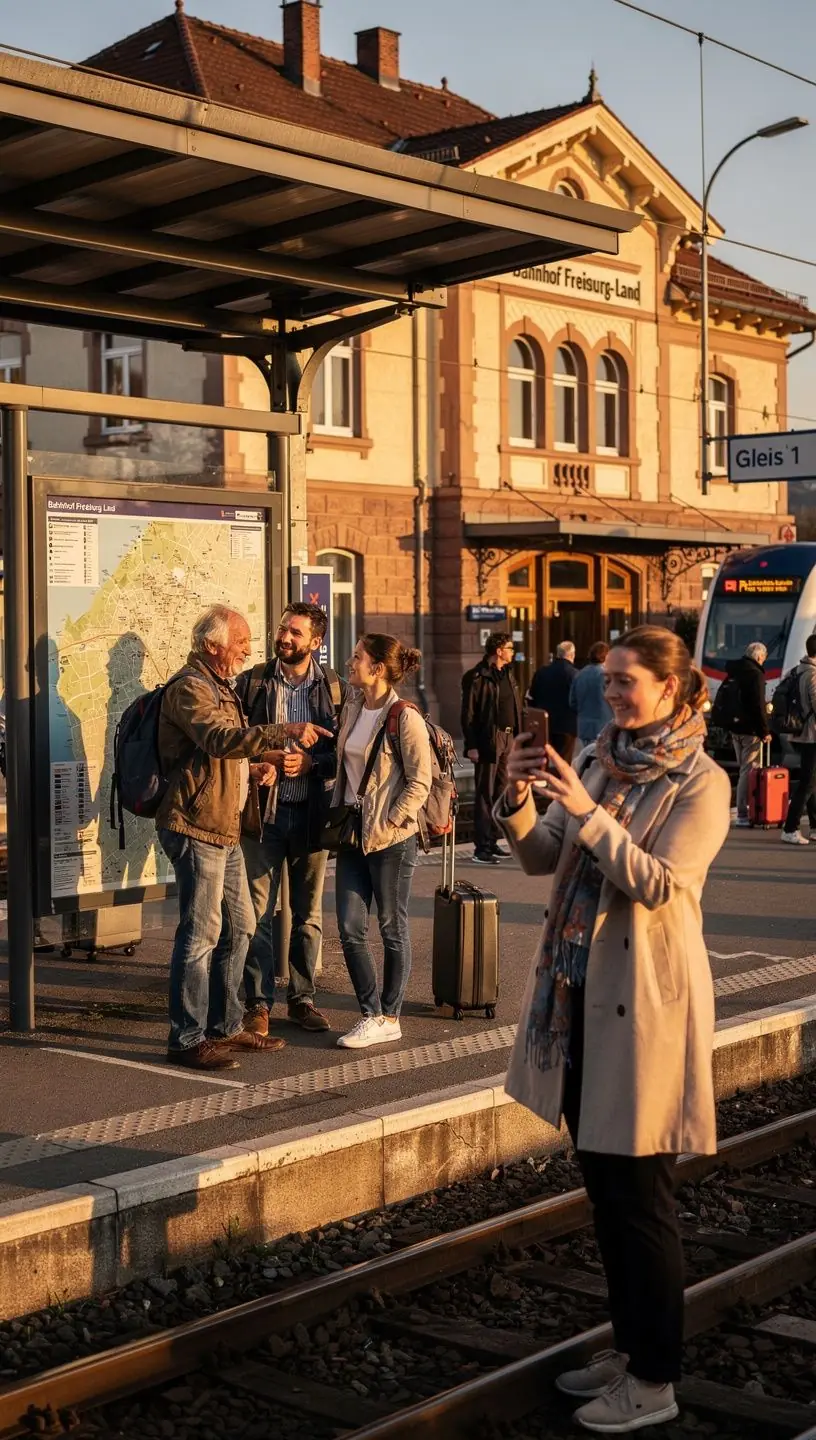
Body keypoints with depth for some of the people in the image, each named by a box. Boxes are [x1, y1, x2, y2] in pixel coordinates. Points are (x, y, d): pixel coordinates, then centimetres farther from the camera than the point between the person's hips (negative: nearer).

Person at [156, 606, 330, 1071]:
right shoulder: (190, 688, -13)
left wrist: (257, 766, 11)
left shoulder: (220, 686, 20)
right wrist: (286, 733, -33)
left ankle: (225, 1025, 24)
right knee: (201, 933, -8)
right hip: (196, 827, -10)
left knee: (239, 926, 14)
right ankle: (187, 1039, -1)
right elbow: (221, 739, -30)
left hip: (224, 829, 10)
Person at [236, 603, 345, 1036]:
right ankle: (258, 1003, 8)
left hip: (312, 813, 1)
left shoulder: (334, 688, 2)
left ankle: (302, 998, 21)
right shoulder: (252, 683, 1)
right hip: (262, 810, -1)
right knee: (258, 913, 0)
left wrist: (310, 762, -14)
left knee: (308, 914, 10)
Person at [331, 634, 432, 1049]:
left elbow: (420, 782, -14)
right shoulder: (351, 708, 9)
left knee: (392, 928, 6)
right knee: (350, 929, 5)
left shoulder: (404, 717, -14)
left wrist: (387, 825, -17)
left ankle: (388, 1019, 16)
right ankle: (370, 1014, 16)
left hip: (391, 837, -7)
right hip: (352, 833, 7)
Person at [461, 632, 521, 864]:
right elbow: (468, 713, -11)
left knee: (501, 791, 11)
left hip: (507, 739, 8)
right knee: (485, 794, -4)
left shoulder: (507, 674, 15)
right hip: (488, 739, -8)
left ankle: (492, 841, 20)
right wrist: (471, 746, -16)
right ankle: (481, 848, -2)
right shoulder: (477, 677, -9)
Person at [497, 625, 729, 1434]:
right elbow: (541, 860, 7)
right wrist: (518, 801, -11)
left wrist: (588, 812, -28)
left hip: (644, 997, -7)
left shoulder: (701, 784, -11)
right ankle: (629, 1346, 30)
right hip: (580, 989, 7)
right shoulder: (598, 761, 8)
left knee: (638, 1191, 0)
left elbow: (659, 885, -21)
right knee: (601, 1182, 15)